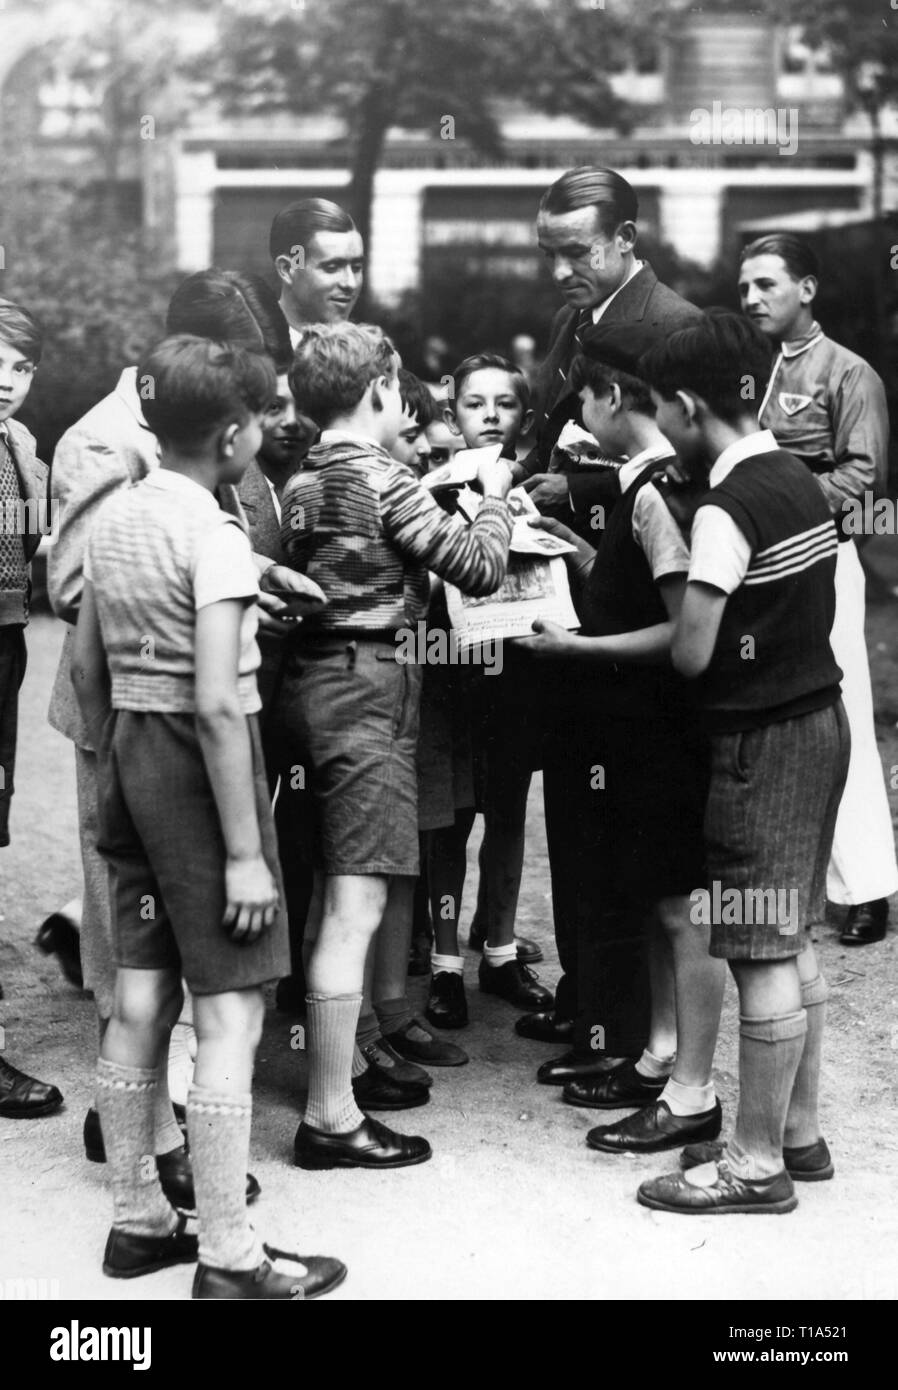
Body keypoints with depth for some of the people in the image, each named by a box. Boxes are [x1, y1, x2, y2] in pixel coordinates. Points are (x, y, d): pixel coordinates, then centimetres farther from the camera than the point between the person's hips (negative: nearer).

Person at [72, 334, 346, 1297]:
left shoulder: (113, 517, 8)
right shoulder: (215, 536, -16)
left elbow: (86, 665, 15)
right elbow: (217, 704, -21)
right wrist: (245, 851, -18)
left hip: (128, 751, 8)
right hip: (199, 761, -8)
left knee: (140, 1000, 15)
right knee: (230, 1014, -3)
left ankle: (138, 1221, 26)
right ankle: (229, 1261, 2)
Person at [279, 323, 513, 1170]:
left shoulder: (301, 484, 12)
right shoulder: (384, 482, -12)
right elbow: (479, 568, -11)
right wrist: (493, 493, 5)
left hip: (316, 678, 9)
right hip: (368, 686, -9)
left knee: (333, 896, 19)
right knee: (358, 905, -8)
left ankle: (340, 1064, 32)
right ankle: (330, 1117, -6)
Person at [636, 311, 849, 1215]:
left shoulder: (727, 509, -18)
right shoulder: (799, 480, 9)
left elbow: (691, 654, -18)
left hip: (762, 736, -9)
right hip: (815, 716, 9)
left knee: (760, 955, -2)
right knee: (790, 944, 16)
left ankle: (757, 1163, 6)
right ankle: (798, 1133, 26)